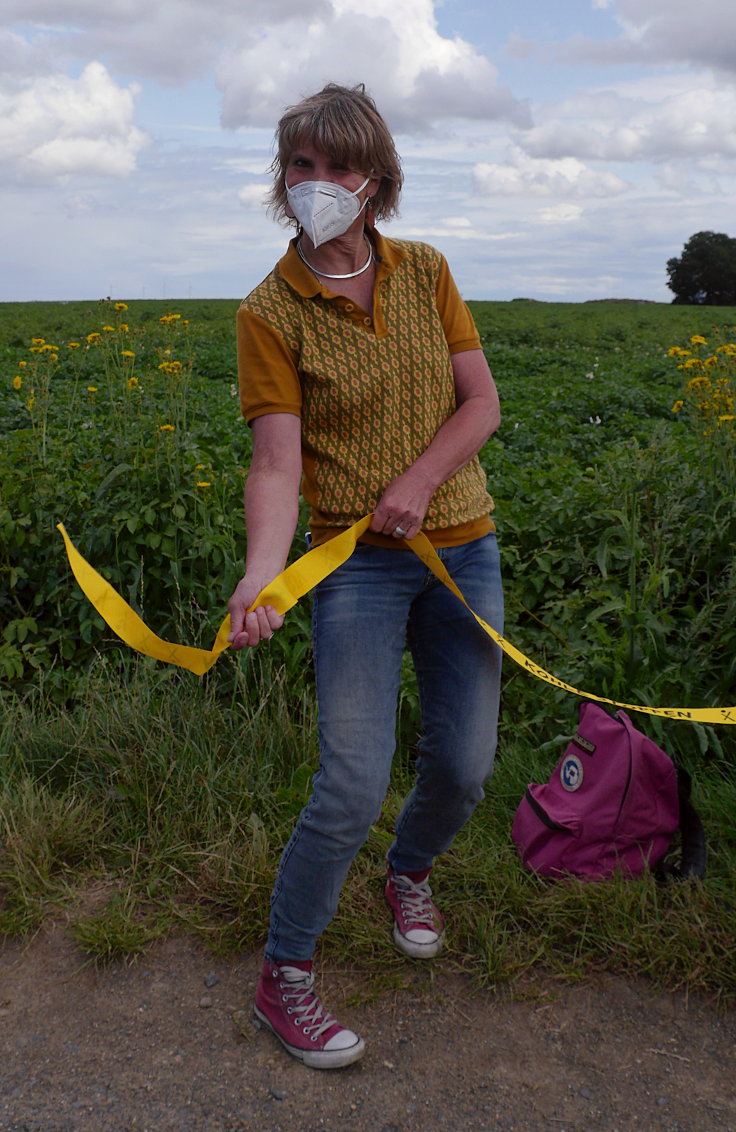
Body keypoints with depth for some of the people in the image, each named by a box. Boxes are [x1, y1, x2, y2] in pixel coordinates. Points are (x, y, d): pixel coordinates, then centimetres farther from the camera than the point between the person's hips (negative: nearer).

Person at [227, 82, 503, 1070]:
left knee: (465, 767, 10)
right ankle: (283, 976, 14)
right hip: (359, 561, -4)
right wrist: (261, 575, -31)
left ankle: (409, 871, 44)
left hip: (462, 549, 4)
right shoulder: (270, 313, -7)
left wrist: (417, 481, -13)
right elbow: (277, 464, -15)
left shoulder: (426, 272, 4)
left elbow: (483, 405, 3)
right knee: (353, 785, -10)